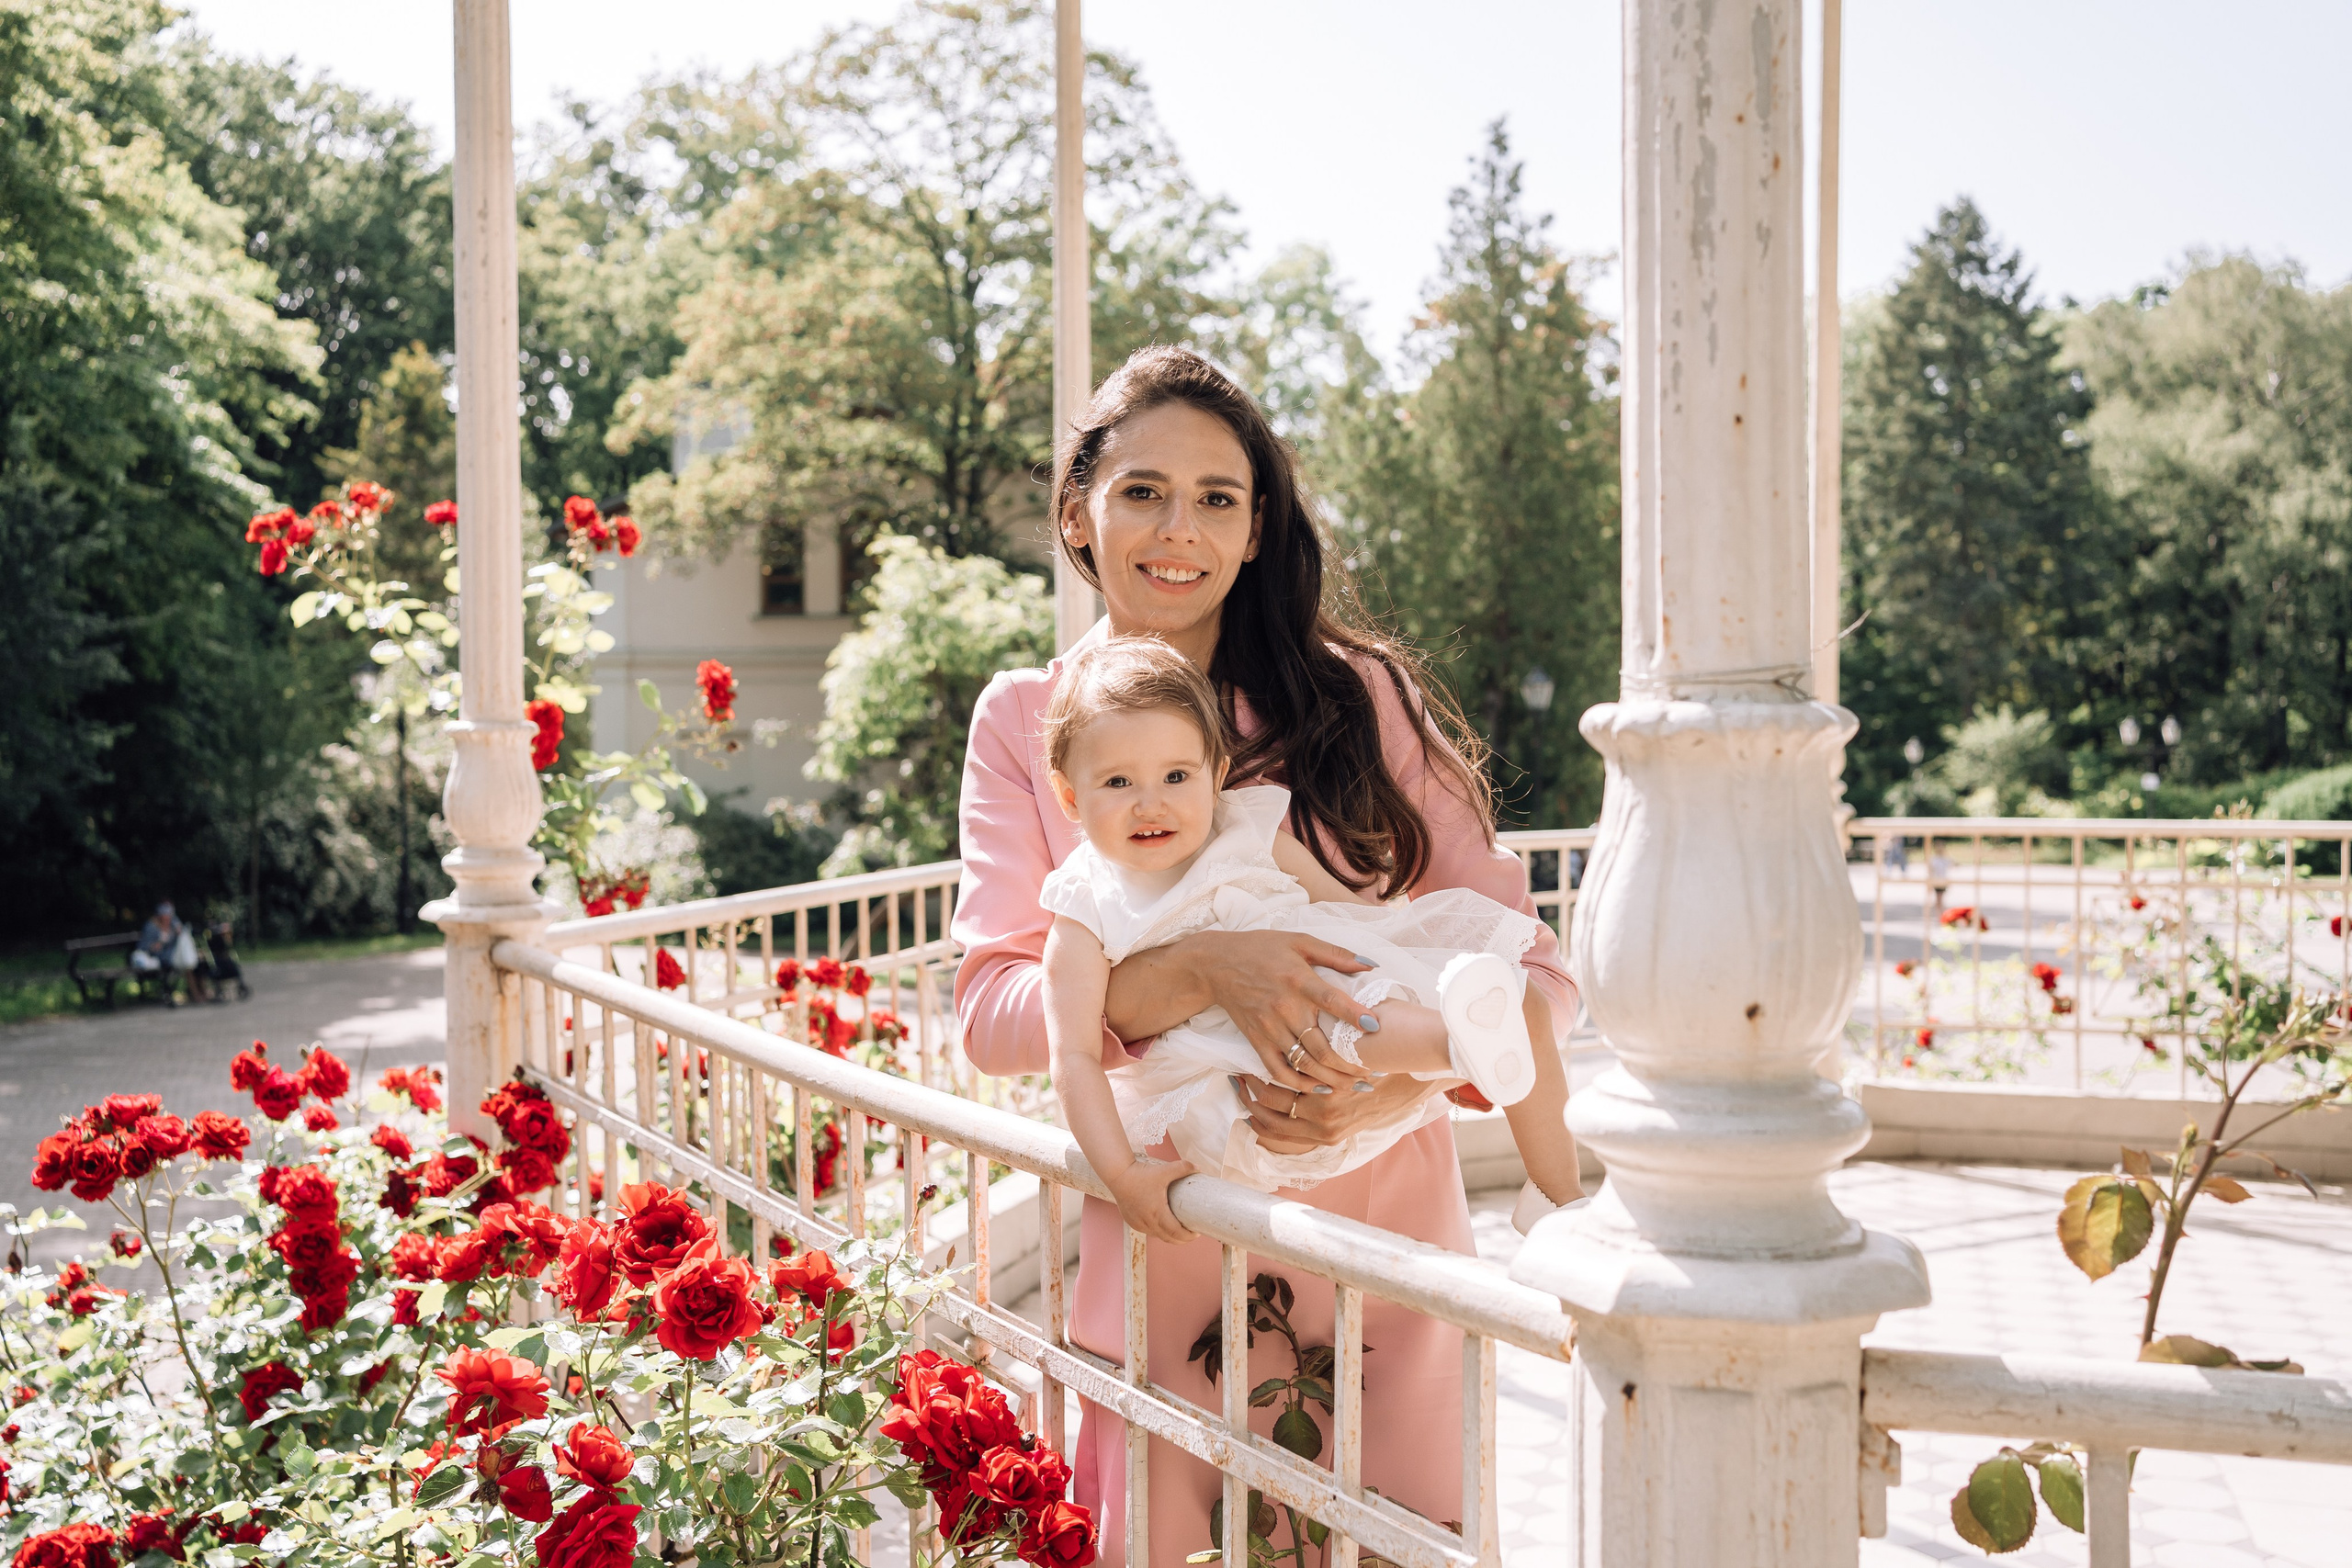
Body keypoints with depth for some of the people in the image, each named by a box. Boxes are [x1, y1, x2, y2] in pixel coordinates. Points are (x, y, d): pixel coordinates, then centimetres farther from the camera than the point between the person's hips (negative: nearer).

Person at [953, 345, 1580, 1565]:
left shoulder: (1358, 697, -3)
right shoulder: (1026, 723, 1)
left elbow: (1531, 970, -4)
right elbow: (988, 1008, -8)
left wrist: (1397, 1084, -23)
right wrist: (1198, 973, -25)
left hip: (1380, 1272, 0)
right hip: (1163, 1277, 0)